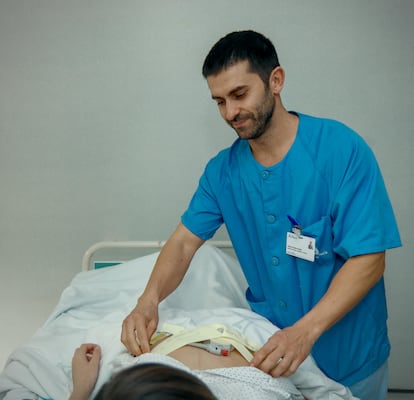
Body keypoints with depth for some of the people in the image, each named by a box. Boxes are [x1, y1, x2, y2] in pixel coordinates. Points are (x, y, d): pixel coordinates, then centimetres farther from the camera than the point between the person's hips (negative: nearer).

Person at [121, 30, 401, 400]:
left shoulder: (342, 150, -19)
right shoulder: (223, 170, -4)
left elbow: (369, 259, -22)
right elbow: (185, 241, -4)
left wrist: (305, 332, -33)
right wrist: (149, 300, -24)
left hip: (346, 354, -3)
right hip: (270, 345, 4)